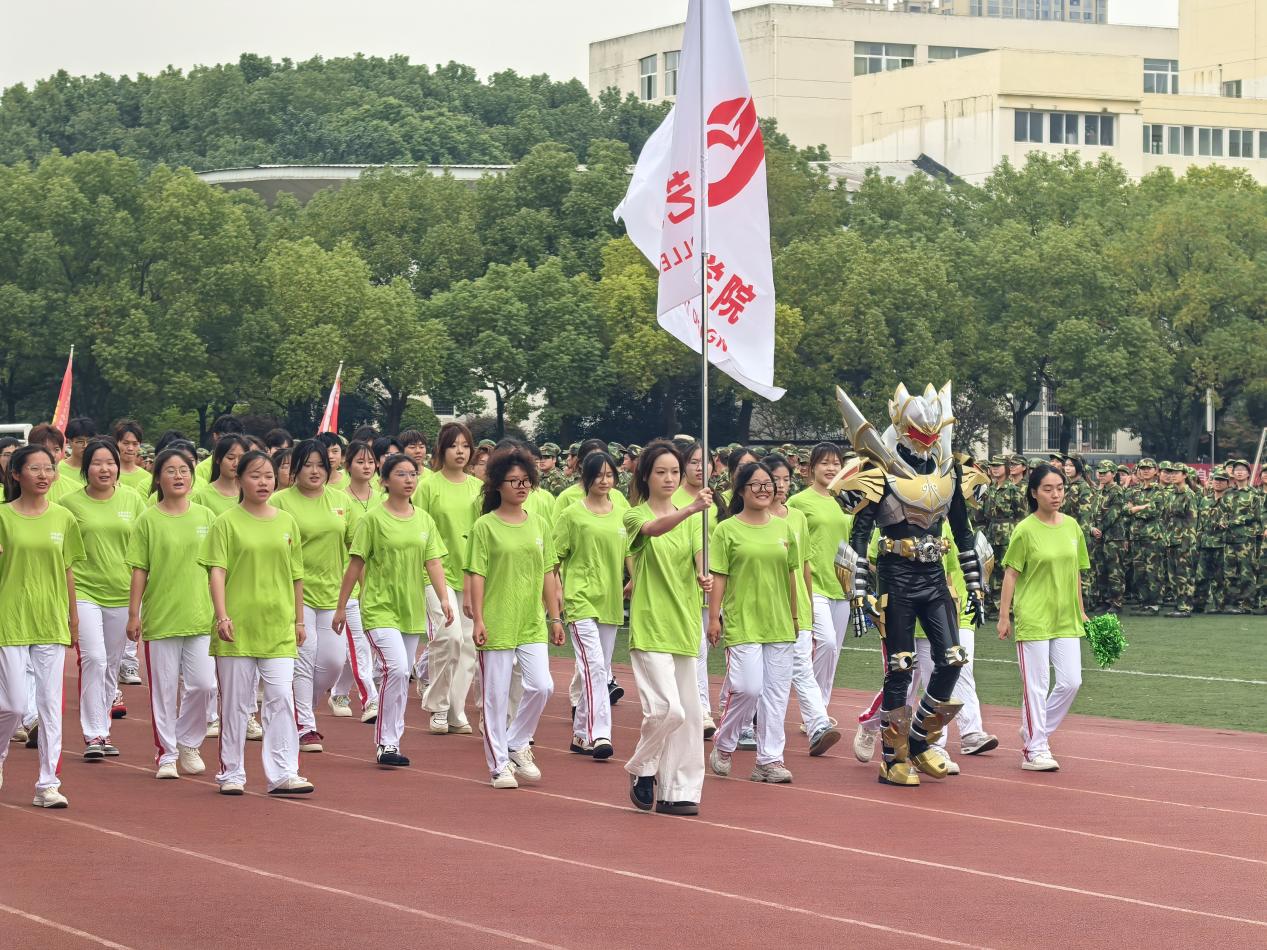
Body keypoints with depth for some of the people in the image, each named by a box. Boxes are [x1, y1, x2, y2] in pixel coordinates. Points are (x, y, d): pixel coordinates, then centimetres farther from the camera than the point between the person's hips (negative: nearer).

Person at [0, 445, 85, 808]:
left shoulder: (63, 519, 5)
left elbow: (67, 571, 11)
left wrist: (73, 618, 13)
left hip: (52, 624, 3)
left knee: (51, 705, 2)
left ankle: (48, 784, 6)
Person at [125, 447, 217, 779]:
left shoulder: (205, 517, 6)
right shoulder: (148, 520, -1)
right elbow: (139, 571, 0)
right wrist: (134, 613, -4)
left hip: (201, 617, 2)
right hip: (160, 617, -2)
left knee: (203, 684, -3)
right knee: (164, 689, 2)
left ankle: (188, 744, 18)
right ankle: (166, 754, 12)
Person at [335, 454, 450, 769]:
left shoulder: (424, 520, 8)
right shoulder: (373, 519, -6)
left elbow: (433, 562, 4)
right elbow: (356, 564, -3)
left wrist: (444, 598, -11)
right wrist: (341, 607, -1)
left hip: (412, 609, 5)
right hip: (380, 608, -5)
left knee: (402, 676, 9)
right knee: (396, 669, -20)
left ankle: (391, 741, 19)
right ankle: (385, 743, -13)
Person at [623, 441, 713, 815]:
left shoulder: (688, 520, 13)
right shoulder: (635, 515, -3)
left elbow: (699, 553, -4)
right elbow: (655, 528, -26)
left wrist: (704, 576, -27)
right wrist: (691, 509, -45)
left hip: (683, 626, 6)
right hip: (650, 626, -6)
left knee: (688, 714, 5)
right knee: (666, 708, -17)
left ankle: (677, 791, 13)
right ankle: (641, 770, 7)